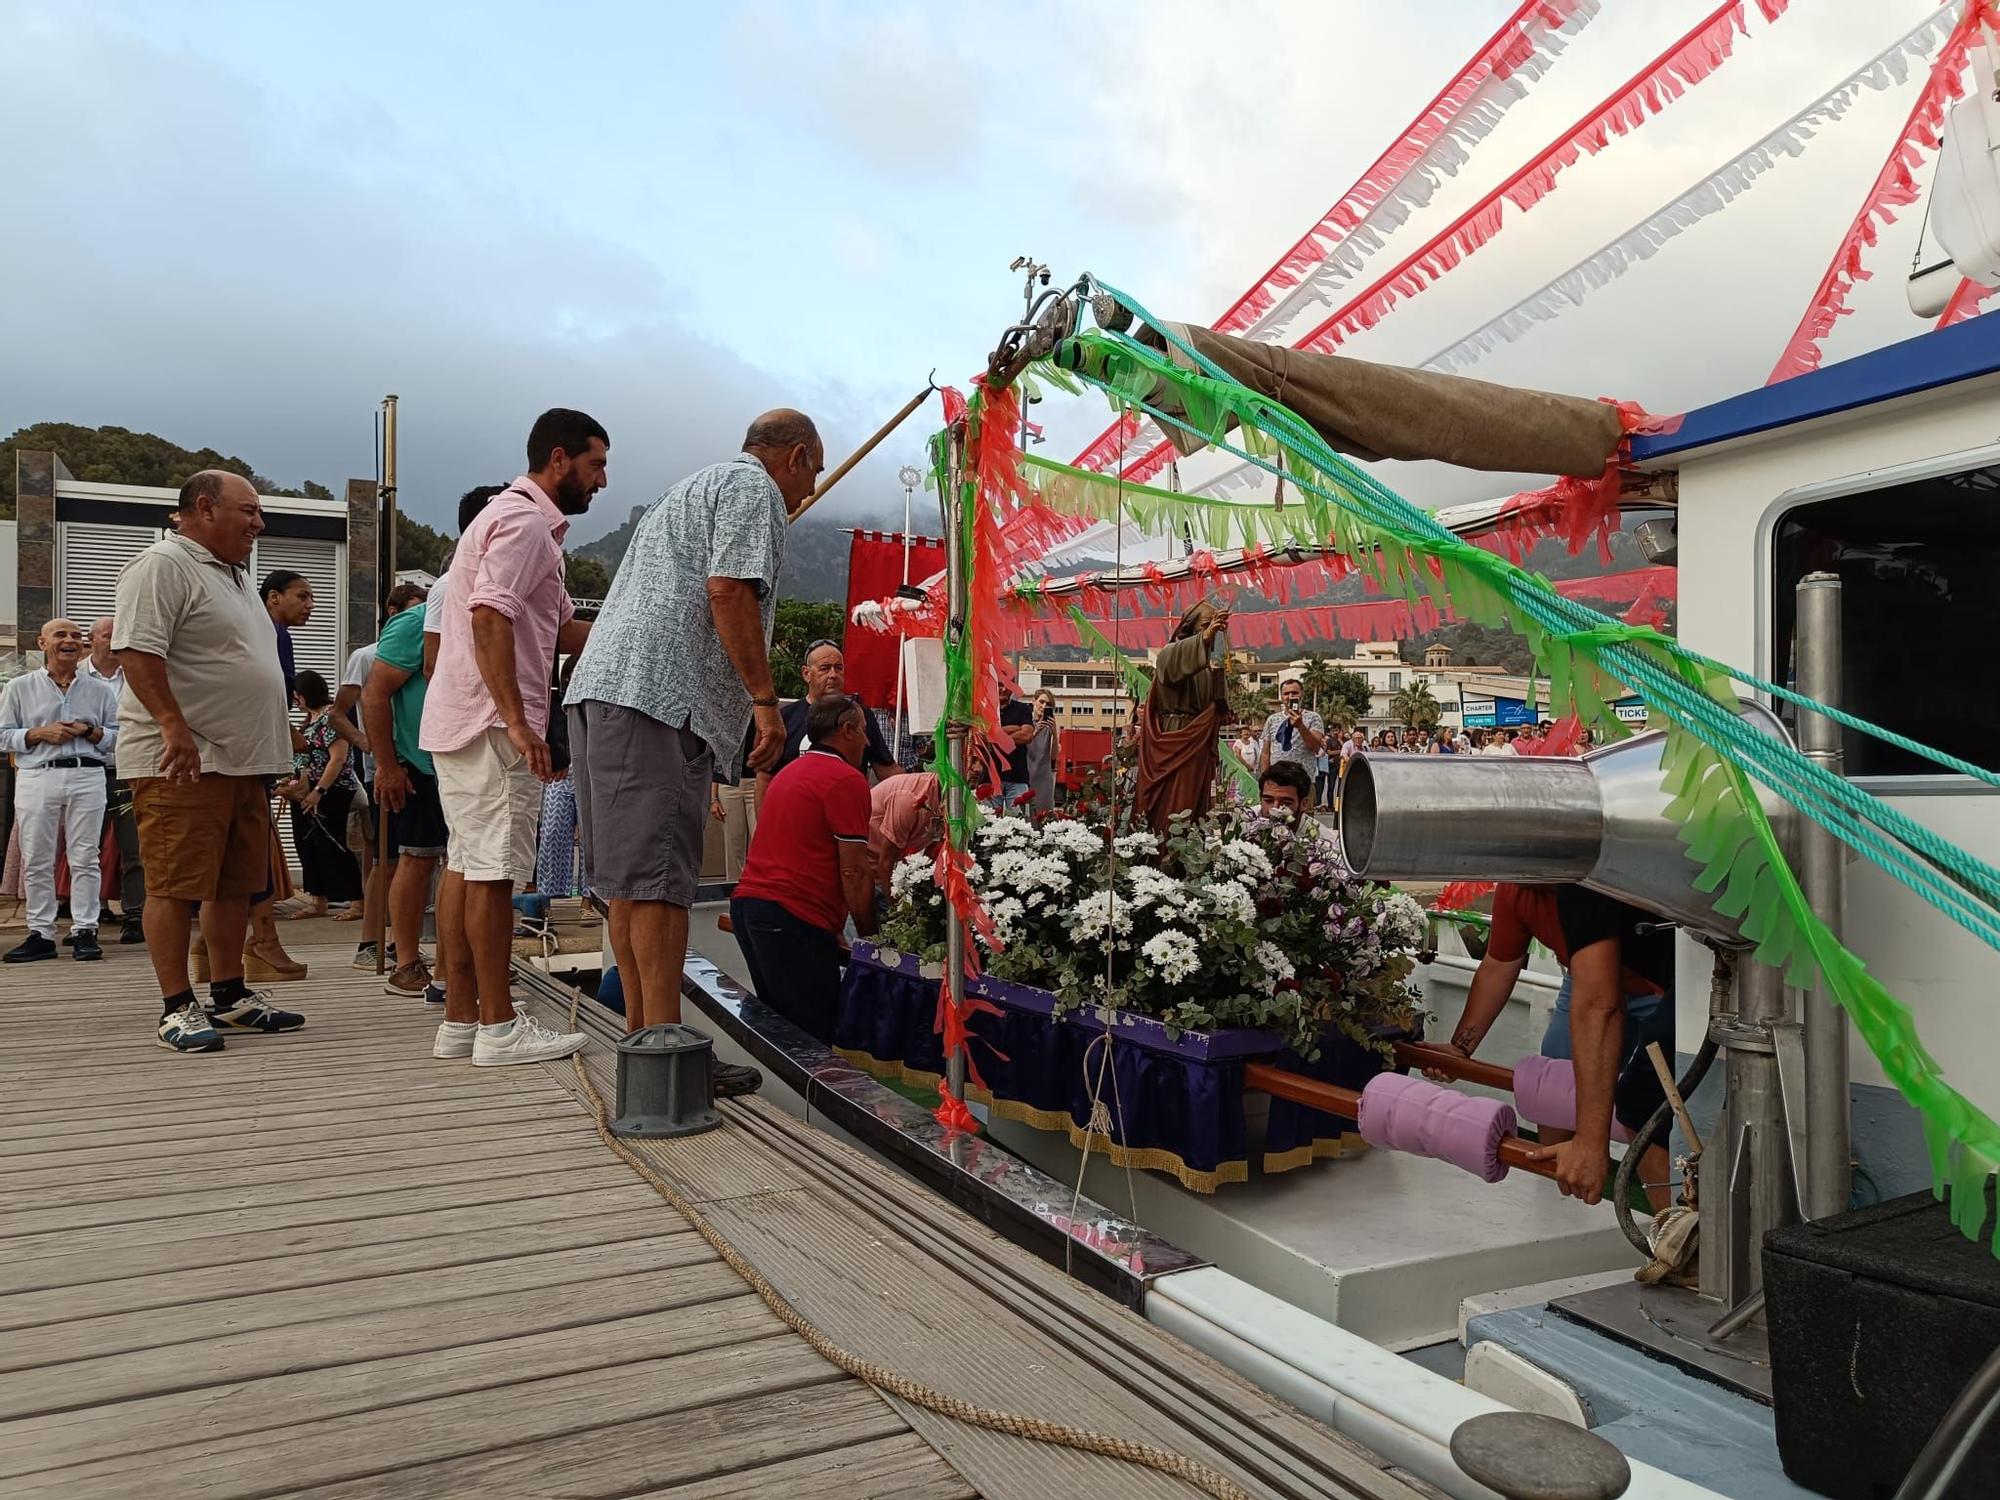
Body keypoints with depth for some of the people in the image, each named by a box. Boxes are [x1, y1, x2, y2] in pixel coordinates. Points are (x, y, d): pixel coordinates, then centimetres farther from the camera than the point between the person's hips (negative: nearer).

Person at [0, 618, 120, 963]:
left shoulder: (100, 690, 12)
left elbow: (118, 736, 13)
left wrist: (89, 731, -6)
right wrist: (40, 734, -8)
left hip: (86, 777, 0)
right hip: (36, 778, 0)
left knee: (84, 857, -1)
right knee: (37, 860, 1)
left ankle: (84, 931, 3)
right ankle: (41, 934, 8)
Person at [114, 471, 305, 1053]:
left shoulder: (233, 575, 22)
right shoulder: (162, 565, -8)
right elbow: (137, 651, -19)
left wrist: (266, 755, 24)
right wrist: (173, 726, -28)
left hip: (241, 761, 9)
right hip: (182, 764, -9)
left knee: (235, 885, 11)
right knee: (175, 885, -5)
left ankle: (229, 997, 19)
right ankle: (177, 1009, 0)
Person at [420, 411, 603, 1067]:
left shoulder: (521, 519, 24)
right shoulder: (524, 521, -9)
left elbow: (565, 630, 22)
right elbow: (489, 618, -22)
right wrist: (517, 721, -26)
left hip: (460, 721, 11)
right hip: (493, 724, -11)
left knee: (465, 866, 10)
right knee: (493, 871, -7)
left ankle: (460, 1021, 15)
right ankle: (498, 1028, -2)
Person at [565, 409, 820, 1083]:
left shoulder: (691, 488, 33)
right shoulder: (753, 486, 2)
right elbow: (728, 590, -13)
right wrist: (765, 698, -11)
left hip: (601, 687, 10)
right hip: (658, 697, -10)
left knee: (632, 881, 9)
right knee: (658, 880, -12)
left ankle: (641, 1037, 14)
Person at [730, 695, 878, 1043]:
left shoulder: (790, 771, 22)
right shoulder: (847, 780, -7)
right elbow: (854, 872, -11)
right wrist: (868, 936, -2)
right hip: (793, 917, -10)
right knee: (814, 1037, -6)